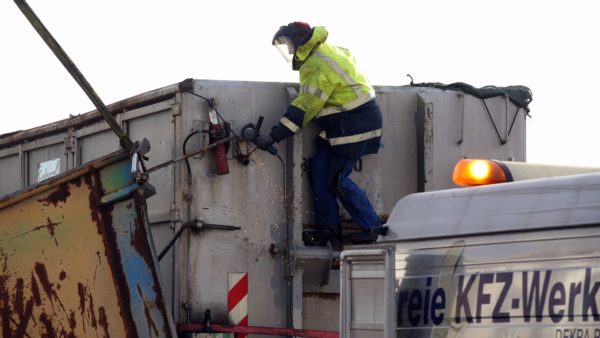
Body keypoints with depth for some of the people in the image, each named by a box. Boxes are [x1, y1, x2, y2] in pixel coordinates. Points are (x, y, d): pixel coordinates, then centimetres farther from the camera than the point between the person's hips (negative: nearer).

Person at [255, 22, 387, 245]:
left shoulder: (320, 66, -22)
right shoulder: (323, 51, 10)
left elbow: (305, 108, -25)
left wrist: (273, 136, -26)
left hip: (355, 123, -10)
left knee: (337, 179, -7)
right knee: (319, 167, 5)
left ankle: (373, 228, -1)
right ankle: (328, 228, 6)